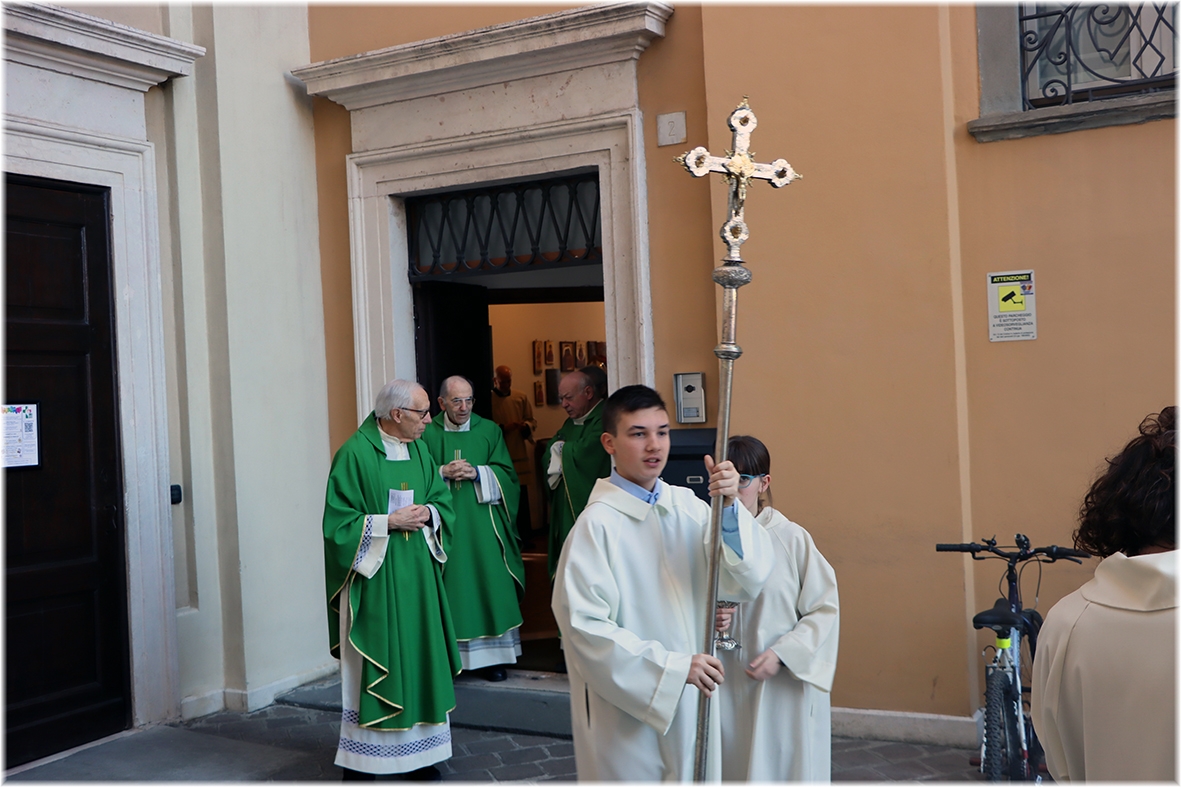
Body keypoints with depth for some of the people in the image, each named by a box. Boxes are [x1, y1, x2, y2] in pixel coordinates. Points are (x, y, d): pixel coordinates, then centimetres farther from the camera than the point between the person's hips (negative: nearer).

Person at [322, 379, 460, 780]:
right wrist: (389, 522, -18)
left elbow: (442, 498, 14)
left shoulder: (419, 450, 8)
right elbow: (338, 521, -12)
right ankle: (359, 763, 12)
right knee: (372, 669, -1)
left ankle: (421, 756, 22)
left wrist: (428, 514, -7)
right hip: (374, 579, -6)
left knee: (419, 659, 10)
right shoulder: (355, 454, -12)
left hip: (418, 574, 6)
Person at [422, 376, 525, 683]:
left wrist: (477, 473, -12)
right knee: (450, 590, -2)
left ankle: (491, 656, 8)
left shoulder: (489, 431, 8)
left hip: (483, 525, 1)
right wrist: (443, 472, -14)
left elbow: (506, 474, 3)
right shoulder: (427, 434, 5)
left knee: (489, 586, 0)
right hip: (445, 525, -1)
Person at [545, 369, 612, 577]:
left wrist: (561, 448, -1)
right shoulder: (571, 422, 19)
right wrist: (567, 451, -9)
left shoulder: (605, 419, -12)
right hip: (566, 509, 9)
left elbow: (585, 453, -21)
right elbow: (551, 450, 13)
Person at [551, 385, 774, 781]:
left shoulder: (686, 506, -1)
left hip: (693, 702, 5)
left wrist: (730, 505, -23)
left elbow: (748, 577, -9)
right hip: (630, 710, -5)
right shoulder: (598, 523, -17)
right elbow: (586, 626, -19)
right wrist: (672, 667, -20)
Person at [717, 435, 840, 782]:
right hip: (725, 688, 2)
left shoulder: (792, 538, -8)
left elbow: (825, 609, -3)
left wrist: (782, 654, -13)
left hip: (786, 688, -2)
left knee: (786, 767, 7)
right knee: (730, 771, 9)